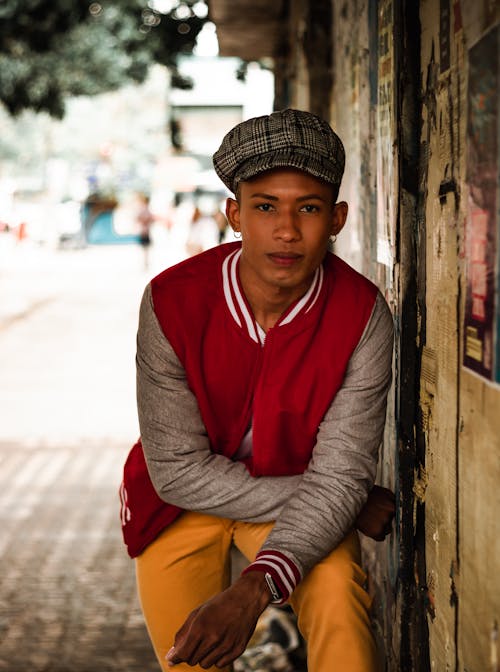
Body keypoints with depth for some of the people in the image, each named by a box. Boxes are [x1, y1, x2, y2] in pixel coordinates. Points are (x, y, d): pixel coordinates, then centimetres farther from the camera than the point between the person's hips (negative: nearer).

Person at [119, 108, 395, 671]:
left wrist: (256, 587, -41)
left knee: (337, 592, -30)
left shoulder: (363, 315, -21)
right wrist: (350, 503, -22)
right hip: (184, 500, 1)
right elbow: (179, 470, -21)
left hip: (303, 499, -1)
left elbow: (338, 476, -23)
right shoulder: (171, 301, -24)